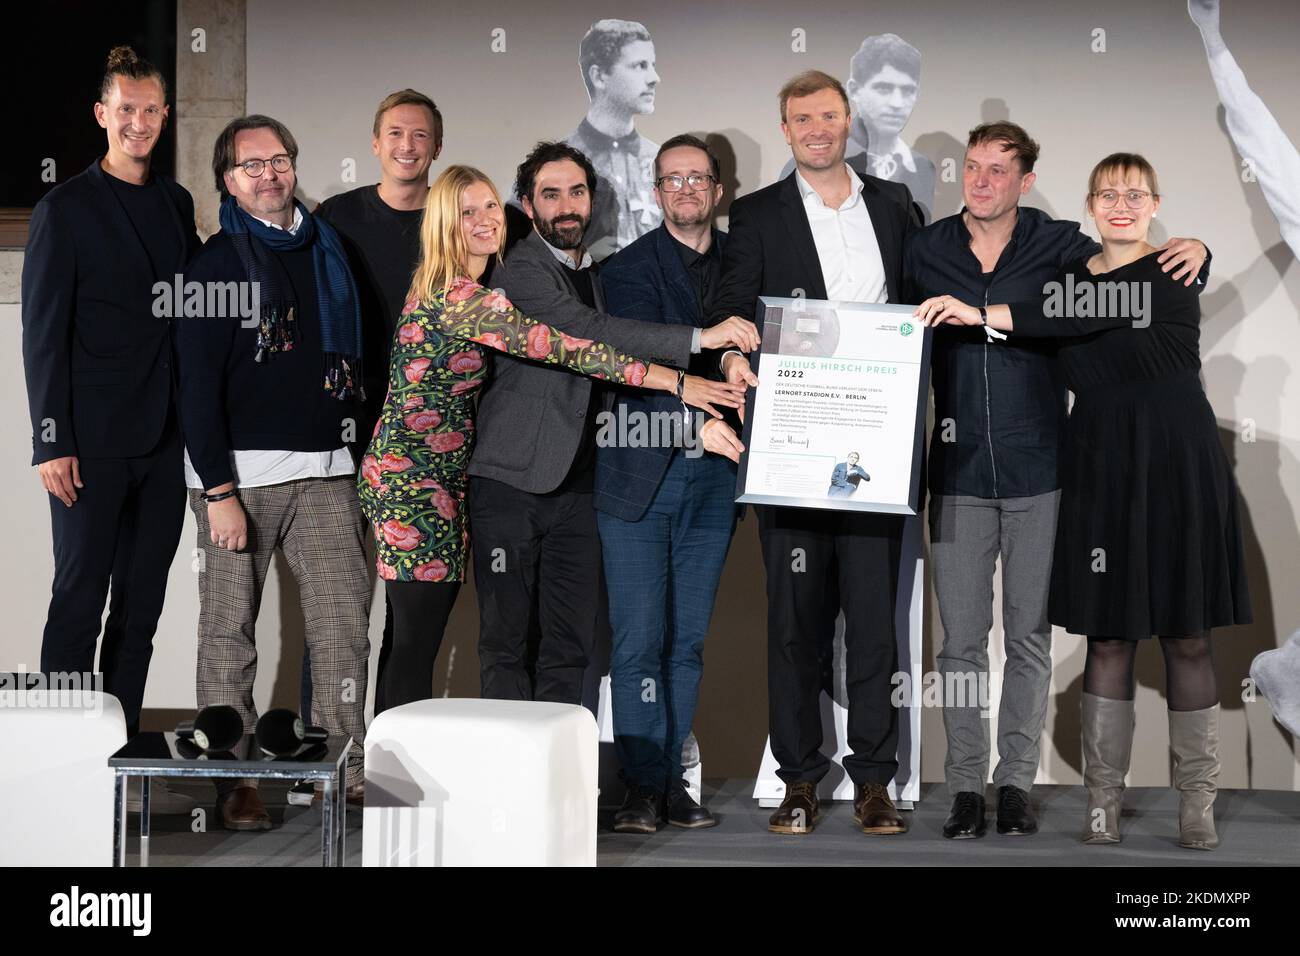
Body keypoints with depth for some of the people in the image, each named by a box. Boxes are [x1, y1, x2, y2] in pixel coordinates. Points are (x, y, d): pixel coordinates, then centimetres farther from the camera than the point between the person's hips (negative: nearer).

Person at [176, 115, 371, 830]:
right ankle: (234, 782, 9)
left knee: (345, 617, -2)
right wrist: (218, 491, -13)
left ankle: (346, 770, 3)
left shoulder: (327, 249, 14)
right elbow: (198, 386, -7)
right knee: (230, 629, 2)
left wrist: (353, 443, 13)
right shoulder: (215, 264, -1)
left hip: (324, 469, 4)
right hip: (240, 470, -4)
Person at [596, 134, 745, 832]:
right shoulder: (629, 269, 1)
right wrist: (696, 424, -21)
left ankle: (671, 783, 12)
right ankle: (643, 788, 1)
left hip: (713, 475, 3)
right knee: (639, 639, -5)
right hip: (640, 472, -3)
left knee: (687, 640, 6)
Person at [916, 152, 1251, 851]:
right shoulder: (1069, 273, 12)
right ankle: (1103, 802, 7)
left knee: (1186, 633, 0)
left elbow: (1088, 318, -20)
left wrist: (985, 315, -25)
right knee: (1108, 634, 2)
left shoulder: (1175, 272, -4)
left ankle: (1197, 804, 7)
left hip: (1177, 458, -3)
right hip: (1100, 460, 3)